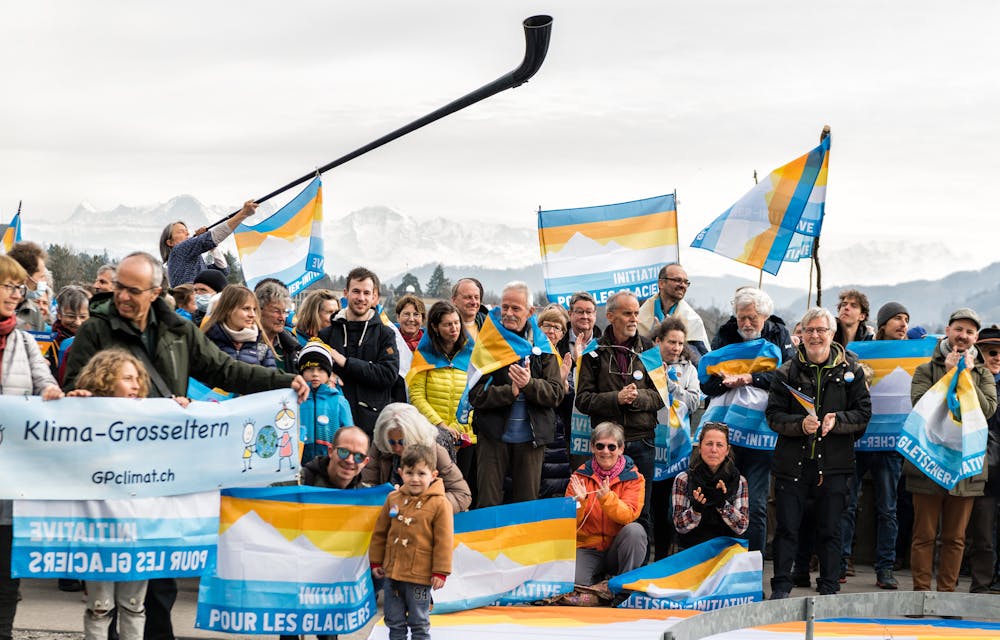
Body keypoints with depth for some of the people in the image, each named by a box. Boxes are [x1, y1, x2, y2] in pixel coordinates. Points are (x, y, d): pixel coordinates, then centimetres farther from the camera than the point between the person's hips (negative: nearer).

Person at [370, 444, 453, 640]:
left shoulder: (440, 504, -10)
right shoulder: (393, 498, 3)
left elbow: (444, 541, -9)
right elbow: (380, 532, 12)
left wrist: (440, 572, -10)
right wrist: (376, 561, 13)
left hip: (420, 576, -5)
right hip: (392, 572, 5)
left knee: (419, 624, 6)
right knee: (394, 622, 15)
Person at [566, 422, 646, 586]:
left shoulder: (633, 478, -3)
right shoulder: (580, 476, 0)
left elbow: (629, 515, -18)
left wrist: (607, 498, -34)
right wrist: (578, 501, -24)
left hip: (618, 547, -1)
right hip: (587, 547, 1)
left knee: (635, 530, -32)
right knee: (572, 582, -27)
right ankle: (601, 576, 9)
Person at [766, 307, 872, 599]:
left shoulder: (850, 370, 4)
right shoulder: (787, 372, 5)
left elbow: (863, 413, 4)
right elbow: (773, 415, 2)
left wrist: (837, 421, -13)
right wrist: (800, 424, -16)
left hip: (834, 463, 0)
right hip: (792, 461, 0)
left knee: (830, 530, 6)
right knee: (787, 528, 2)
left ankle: (829, 588, 14)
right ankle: (780, 587, 10)